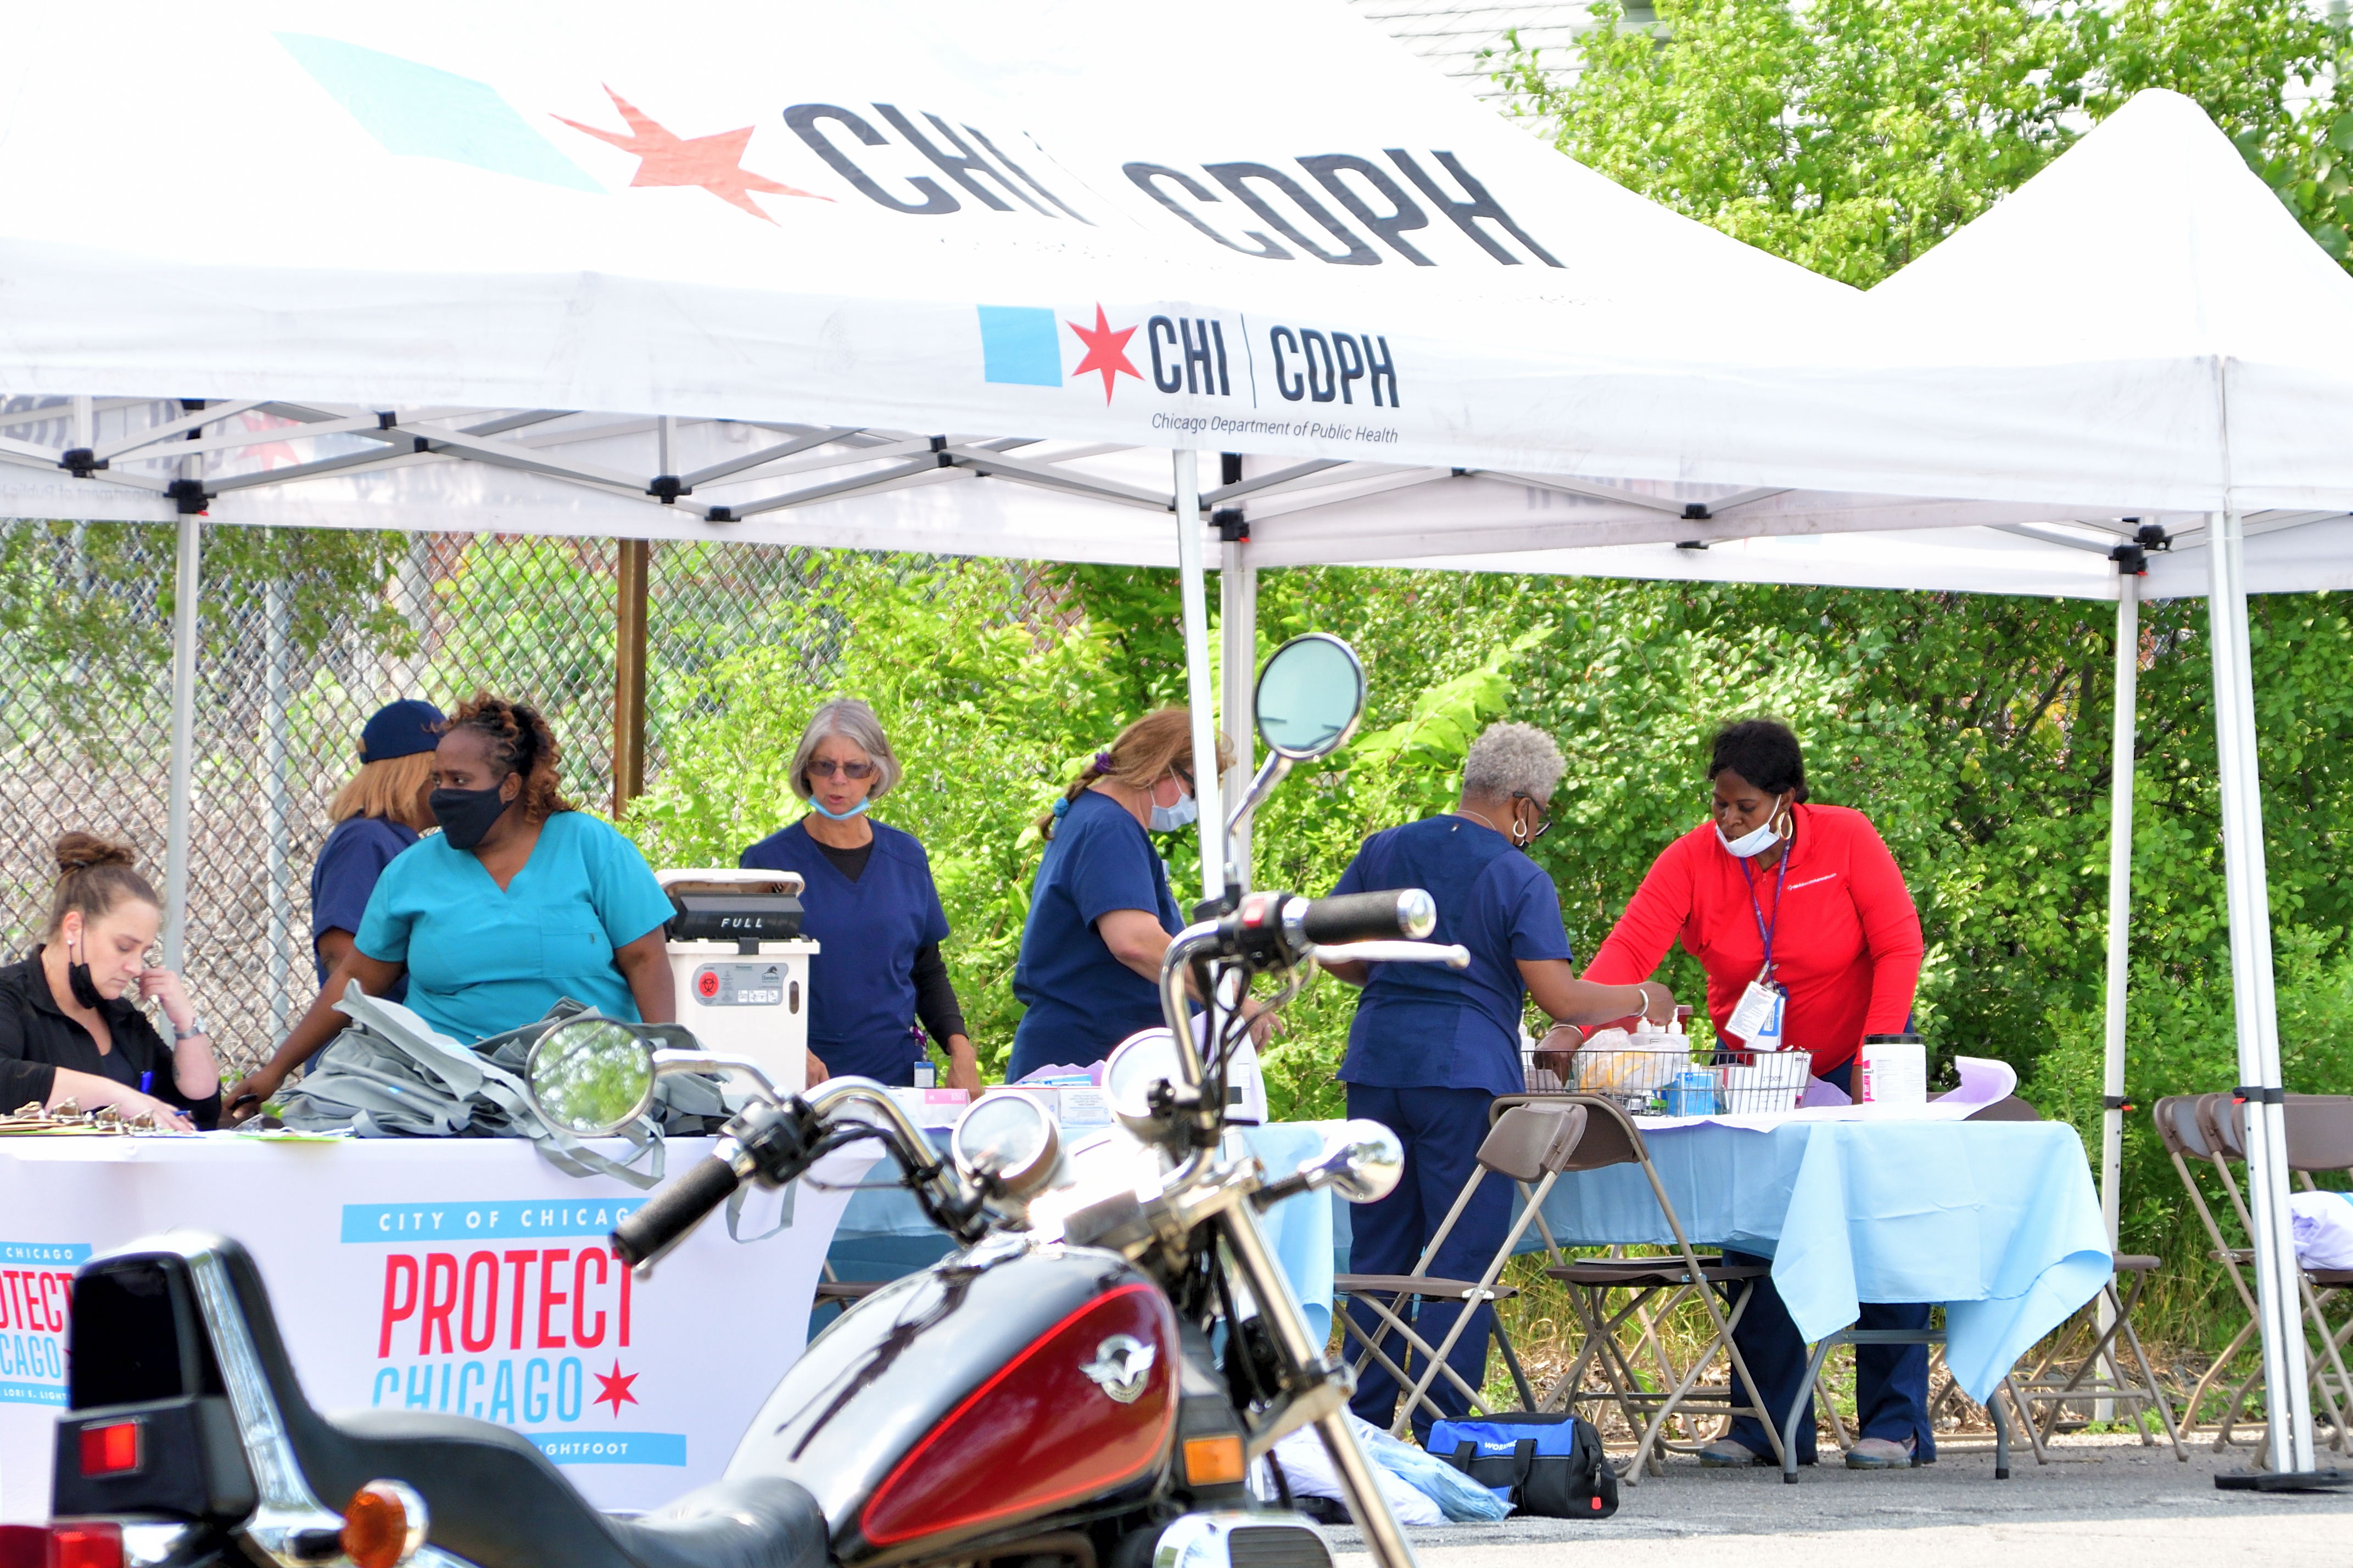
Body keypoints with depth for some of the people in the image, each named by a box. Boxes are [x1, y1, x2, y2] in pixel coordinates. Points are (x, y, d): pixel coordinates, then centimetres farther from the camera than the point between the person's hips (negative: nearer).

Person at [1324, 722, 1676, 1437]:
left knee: (1379, 1256, 10)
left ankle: (1366, 1428, 11)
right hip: (1465, 1077, -5)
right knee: (1462, 1262, 0)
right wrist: (1641, 1001, 5)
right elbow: (1561, 1000, -10)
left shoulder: (1383, 852, 9)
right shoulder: (1519, 880, -6)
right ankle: (1441, 1430, -2)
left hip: (1377, 1068, 5)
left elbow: (1336, 954, 13)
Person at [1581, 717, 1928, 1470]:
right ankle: (1769, 1425, 2)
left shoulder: (1847, 840, -13)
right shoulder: (1693, 861, -11)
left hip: (1852, 1061, -2)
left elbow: (1899, 947, -12)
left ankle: (1896, 1424, -1)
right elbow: (1628, 951, -21)